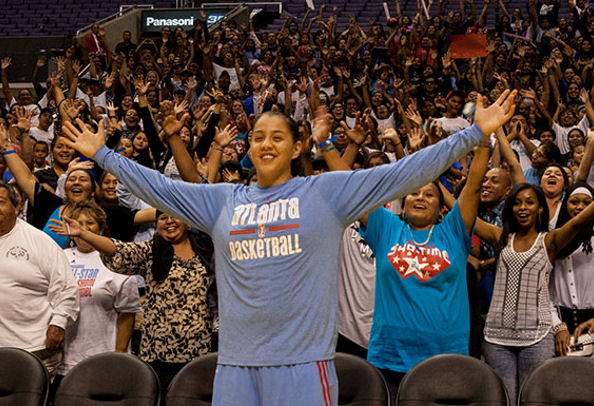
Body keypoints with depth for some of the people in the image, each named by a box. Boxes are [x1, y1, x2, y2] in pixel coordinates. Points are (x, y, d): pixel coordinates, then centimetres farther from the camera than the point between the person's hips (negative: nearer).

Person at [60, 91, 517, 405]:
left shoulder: (327, 192, 4)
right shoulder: (223, 200, 15)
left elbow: (405, 172, 0)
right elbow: (157, 187, 22)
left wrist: (476, 132, -4)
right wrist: (101, 154, 25)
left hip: (304, 363, -4)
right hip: (236, 365, 4)